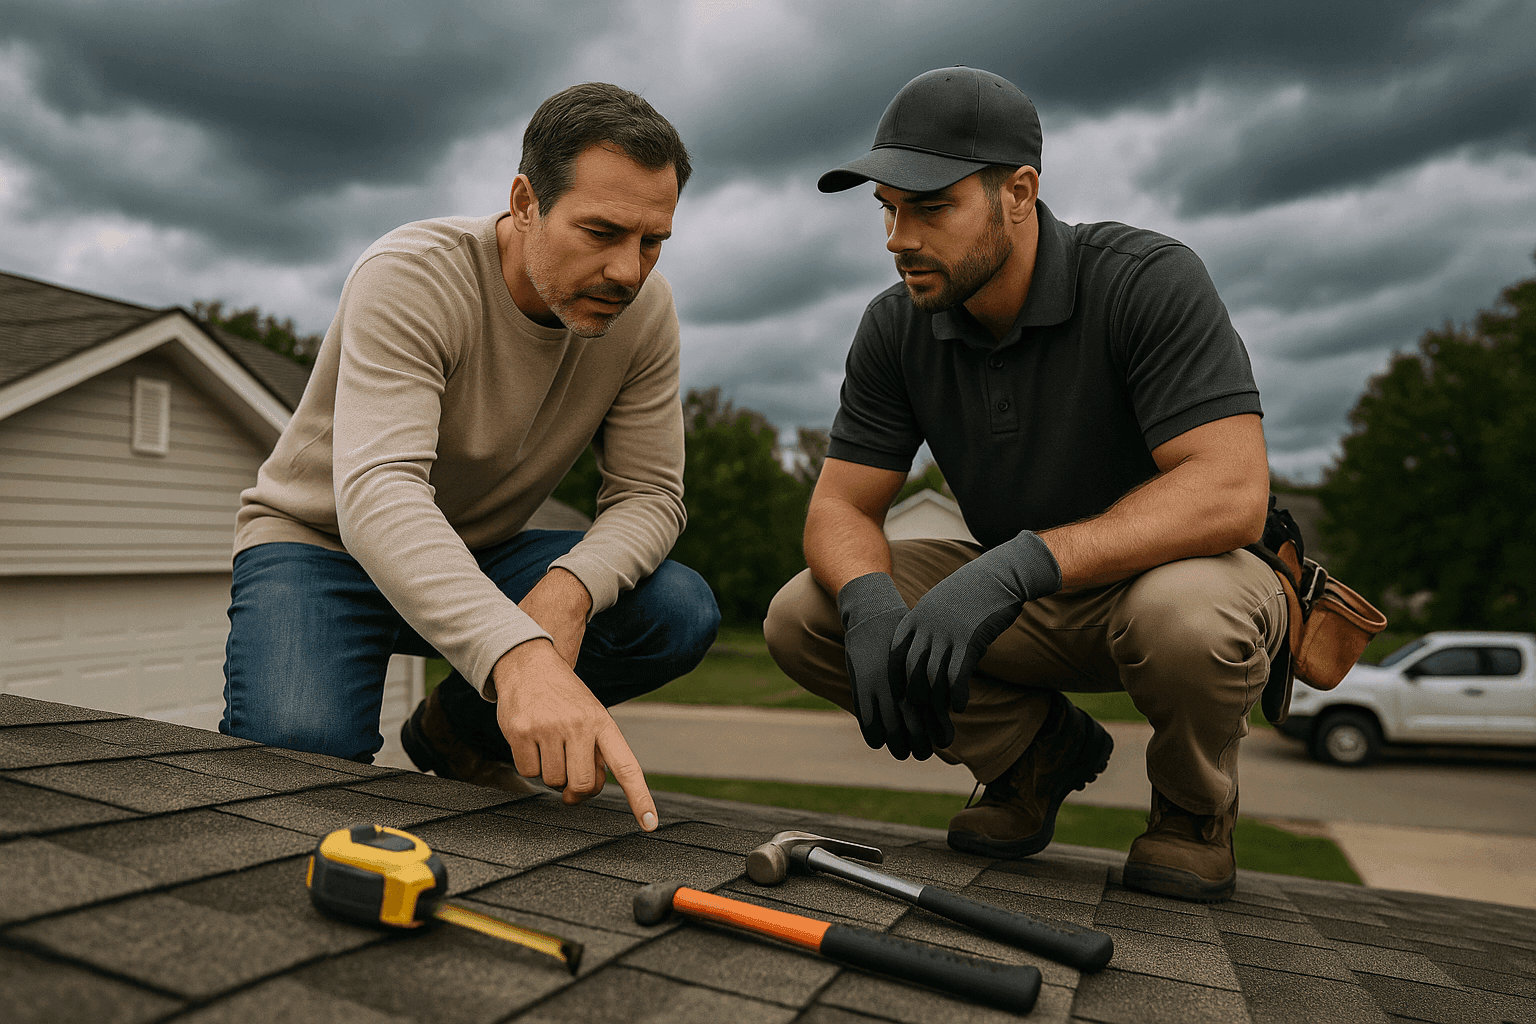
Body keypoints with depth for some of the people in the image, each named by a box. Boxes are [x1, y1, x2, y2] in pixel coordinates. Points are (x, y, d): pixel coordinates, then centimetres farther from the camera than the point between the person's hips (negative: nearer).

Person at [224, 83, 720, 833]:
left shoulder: (642, 308, -12)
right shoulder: (411, 278, -27)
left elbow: (648, 494, -11)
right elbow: (376, 496, -41)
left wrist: (572, 588, -34)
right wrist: (519, 655, -57)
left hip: (480, 556, 5)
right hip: (320, 542, -4)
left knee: (681, 613, -19)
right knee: (302, 747, -34)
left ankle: (455, 732, 5)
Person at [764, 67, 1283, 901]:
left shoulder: (1149, 280, -21)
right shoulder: (896, 326, -8)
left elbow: (1231, 493, -31)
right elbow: (839, 507, -8)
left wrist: (1020, 562, -42)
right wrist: (869, 599, -32)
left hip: (1170, 570, -4)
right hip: (1025, 601, 4)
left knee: (1188, 616, -40)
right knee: (801, 619, -15)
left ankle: (1193, 807, -3)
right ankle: (1039, 753, 6)